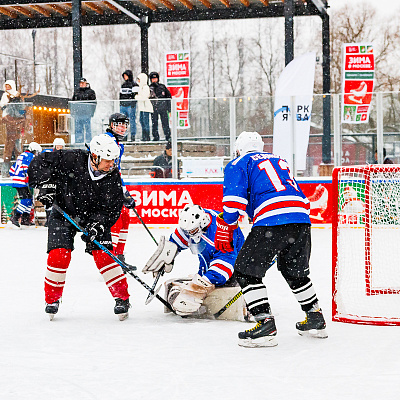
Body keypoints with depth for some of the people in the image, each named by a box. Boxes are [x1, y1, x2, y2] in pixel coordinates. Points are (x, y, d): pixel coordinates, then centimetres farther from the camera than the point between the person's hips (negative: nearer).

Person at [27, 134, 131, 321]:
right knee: (59, 254, -13)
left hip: (94, 216, 1)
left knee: (103, 254, -12)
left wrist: (97, 225, -28)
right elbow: (41, 162, -17)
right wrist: (46, 185, -25)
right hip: (63, 212, -1)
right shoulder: (72, 159, -24)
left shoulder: (113, 178, -16)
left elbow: (111, 208, -14)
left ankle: (122, 298, -2)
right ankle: (52, 299, 8)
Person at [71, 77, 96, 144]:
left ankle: (88, 141, 1)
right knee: (78, 128, 7)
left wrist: (91, 112, -8)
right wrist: (72, 111, 14)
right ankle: (78, 142, 12)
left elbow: (94, 103, 0)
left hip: (87, 113, -4)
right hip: (77, 113, 4)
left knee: (87, 128, -4)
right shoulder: (76, 91, 16)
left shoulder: (90, 92, 3)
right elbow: (72, 102, 23)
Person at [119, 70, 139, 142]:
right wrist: (120, 103, 19)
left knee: (132, 121, -5)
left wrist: (133, 104, -16)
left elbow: (135, 95, -8)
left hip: (130, 105, -6)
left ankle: (133, 136, -1)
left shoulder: (134, 84, -2)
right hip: (123, 105, 7)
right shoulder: (123, 85, 20)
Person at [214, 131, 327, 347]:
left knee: (246, 270, 1)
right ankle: (315, 320, 32)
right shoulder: (280, 161, 34)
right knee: (294, 271, 26)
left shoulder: (238, 165, 14)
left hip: (272, 221, -7)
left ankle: (265, 323, -11)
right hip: (302, 219, 7)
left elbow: (234, 202, -3)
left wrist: (224, 230, 7)